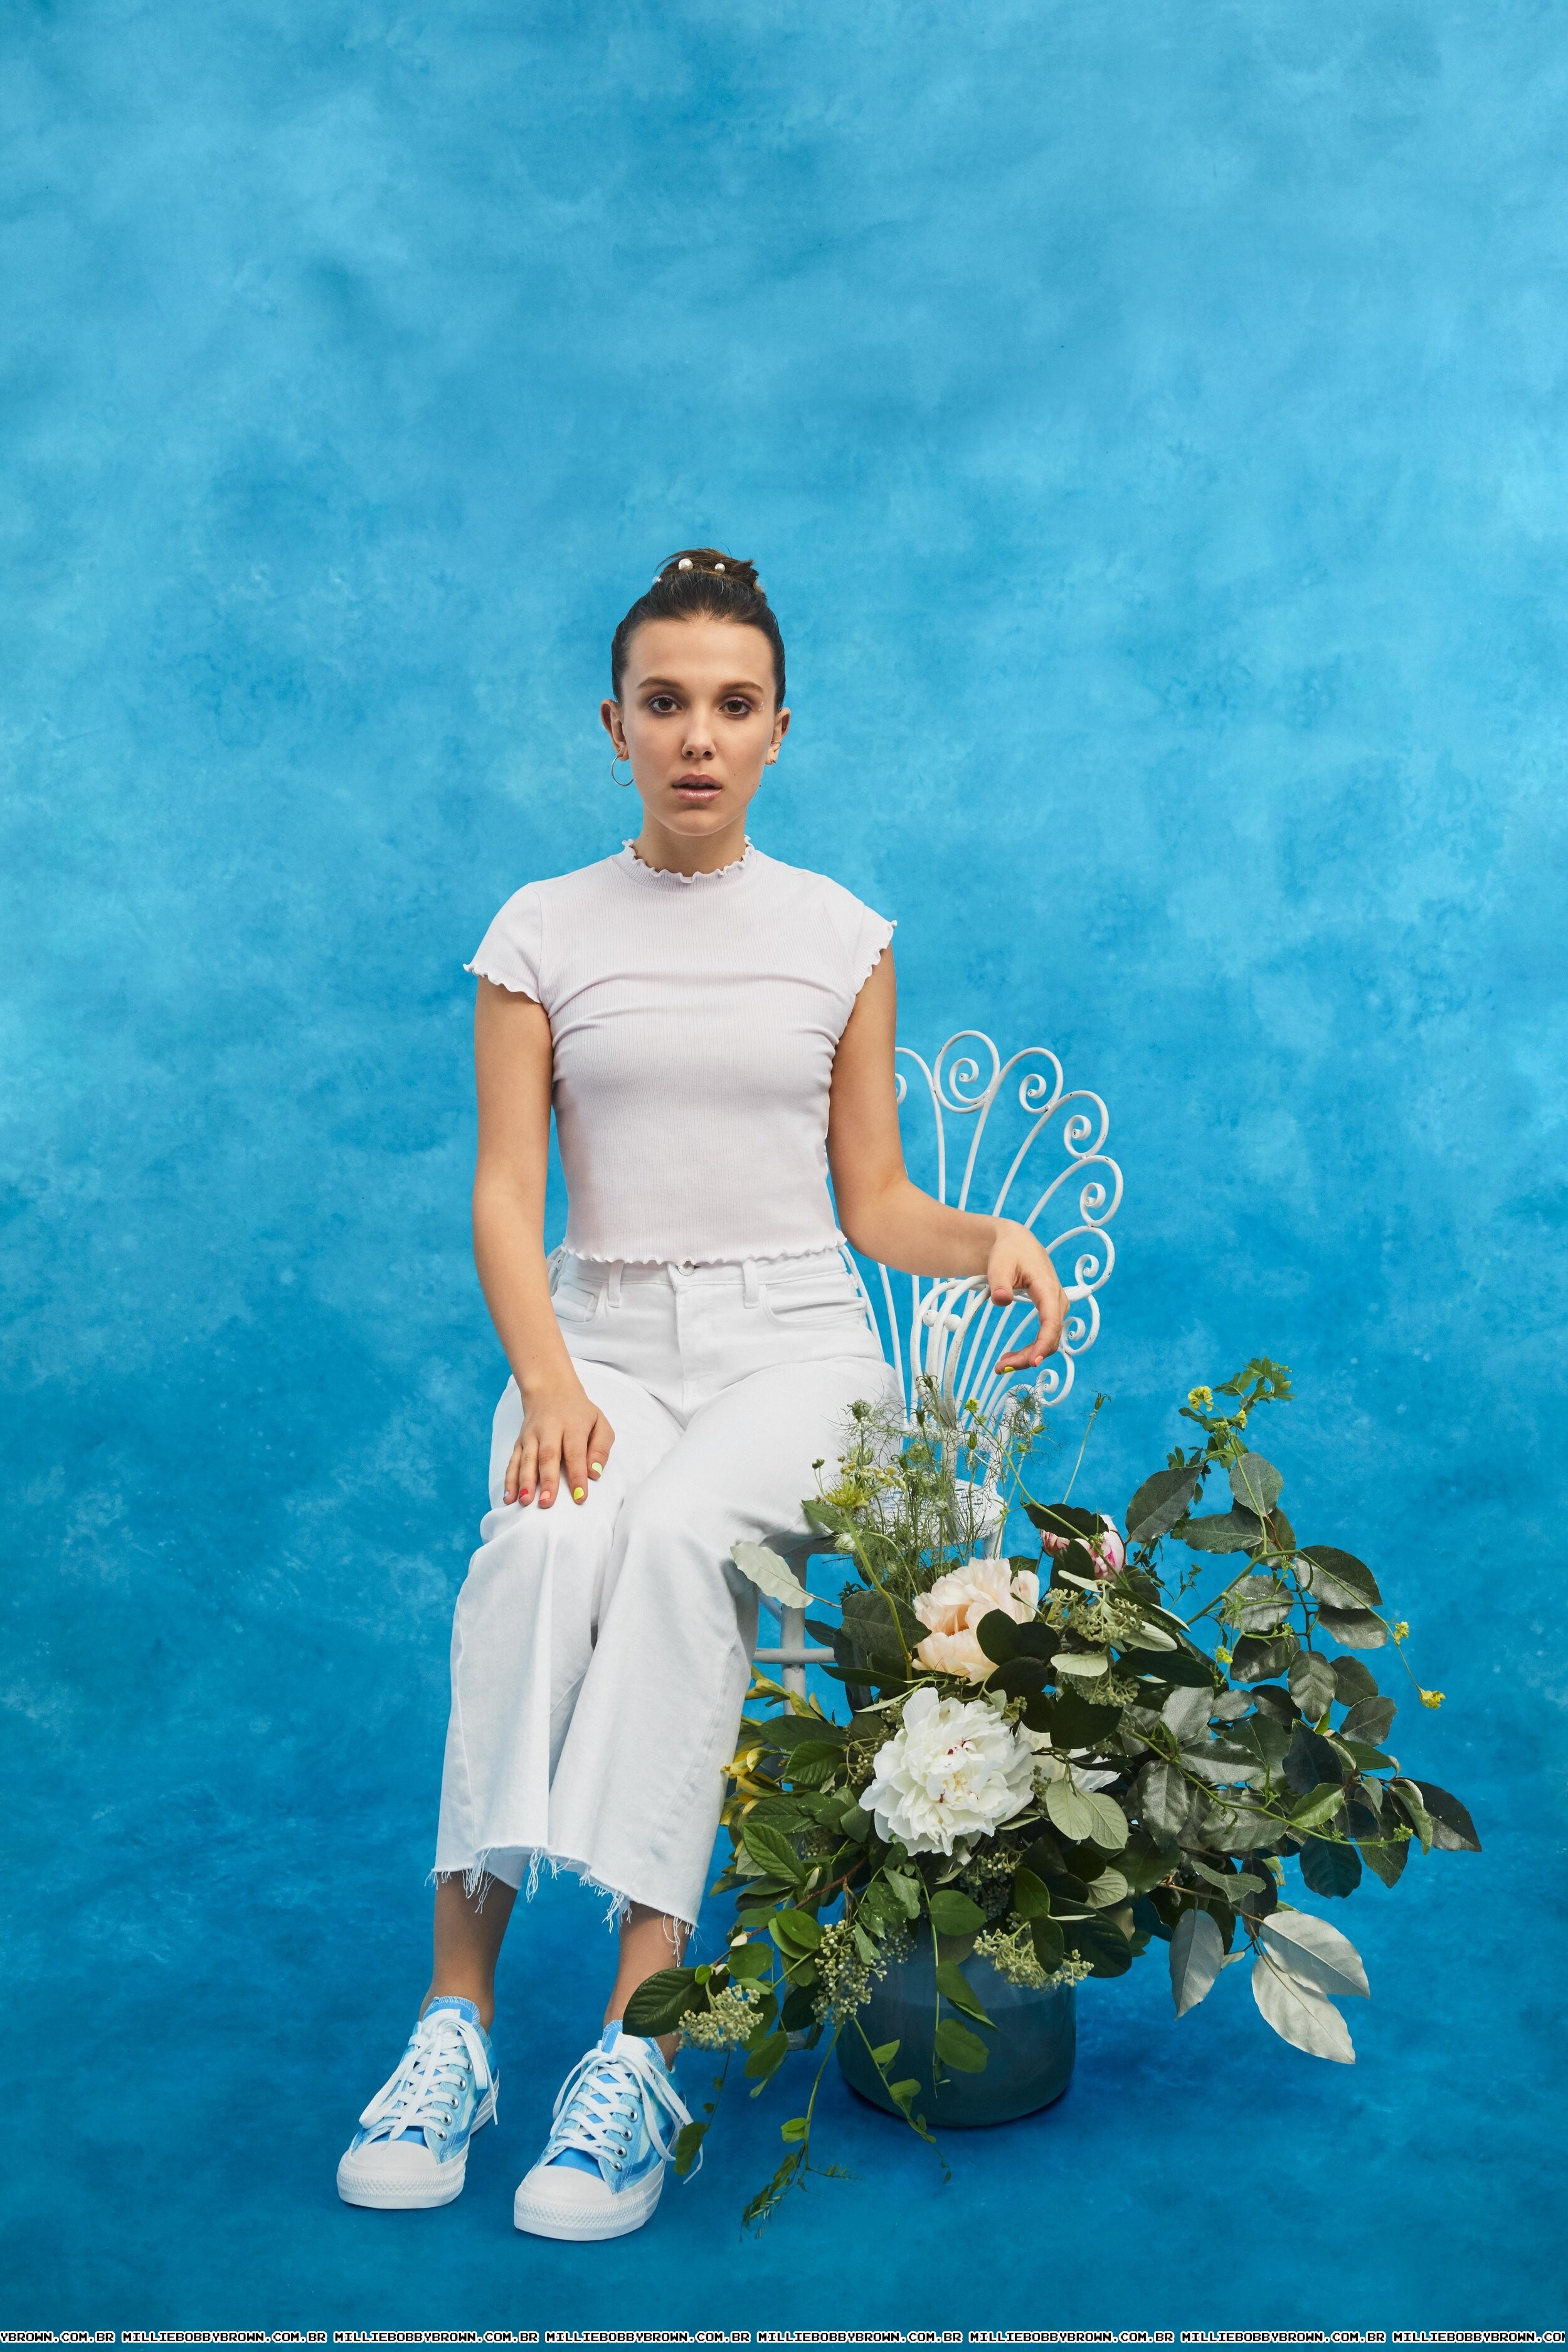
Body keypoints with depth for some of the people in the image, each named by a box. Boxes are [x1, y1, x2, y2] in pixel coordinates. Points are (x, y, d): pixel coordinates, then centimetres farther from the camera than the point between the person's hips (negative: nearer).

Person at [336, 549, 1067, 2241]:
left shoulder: (841, 937, 10)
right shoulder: (542, 932, 8)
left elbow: (871, 1201, 11)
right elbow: (505, 1196, 0)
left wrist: (987, 1242, -10)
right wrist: (545, 1380, -17)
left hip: (792, 1338, 0)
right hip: (604, 1334, 1)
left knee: (674, 1537, -35)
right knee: (542, 1545, -34)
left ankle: (637, 2041, -36)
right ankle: (455, 2013, -31)